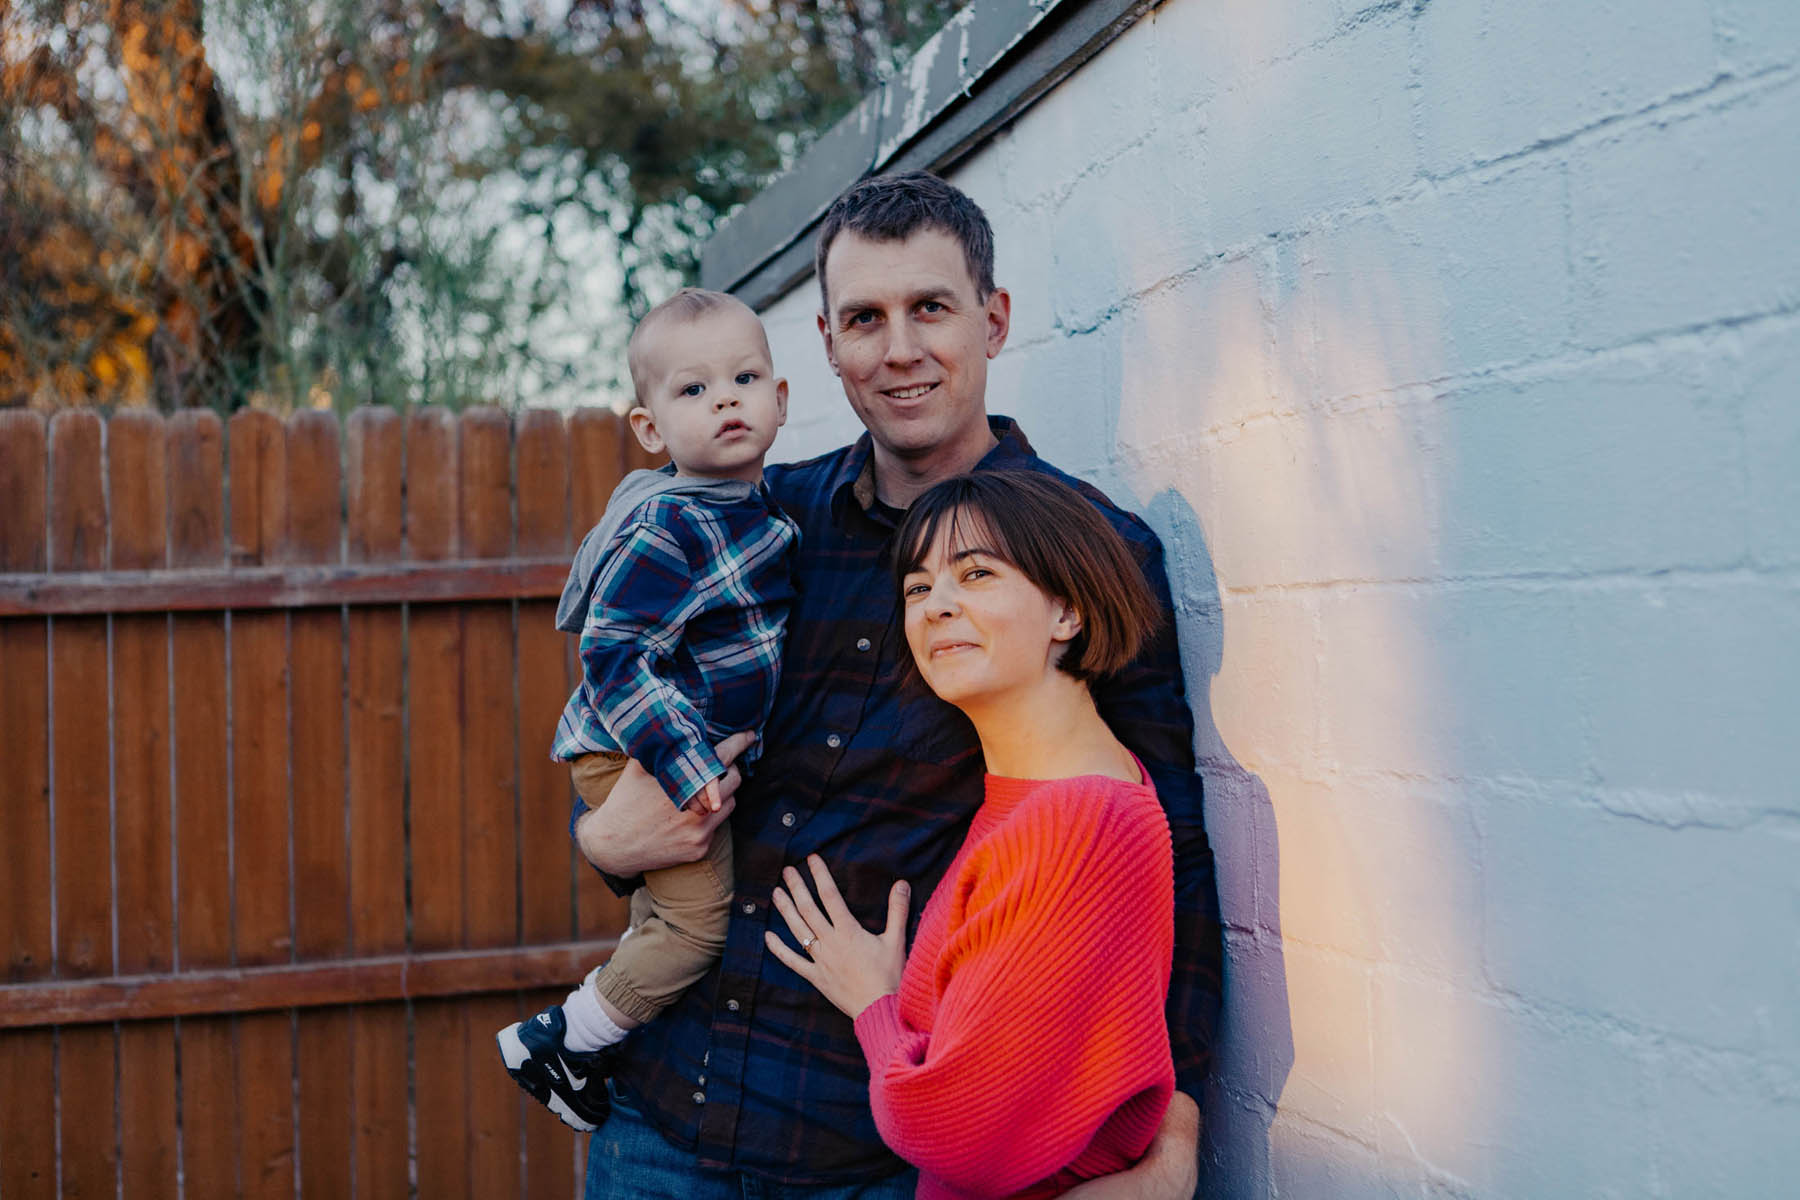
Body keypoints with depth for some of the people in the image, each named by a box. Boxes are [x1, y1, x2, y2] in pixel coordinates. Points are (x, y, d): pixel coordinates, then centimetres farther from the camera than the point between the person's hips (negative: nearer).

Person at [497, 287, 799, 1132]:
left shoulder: (763, 503, 5)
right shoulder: (667, 530, -23)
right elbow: (614, 652, -27)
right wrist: (683, 761, -31)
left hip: (702, 750, 9)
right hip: (634, 756, -9)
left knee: (663, 917, 17)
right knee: (701, 914, -14)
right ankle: (557, 1043, 0)